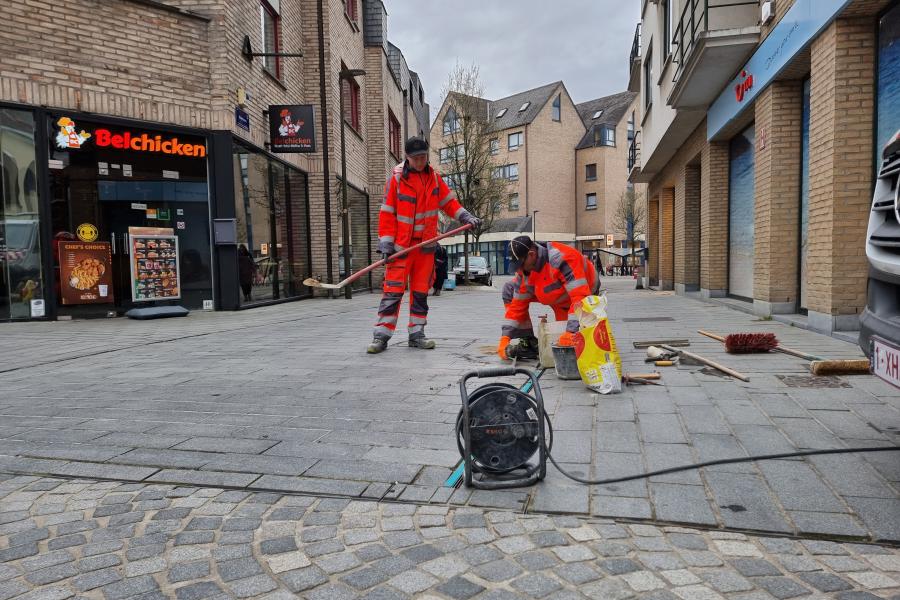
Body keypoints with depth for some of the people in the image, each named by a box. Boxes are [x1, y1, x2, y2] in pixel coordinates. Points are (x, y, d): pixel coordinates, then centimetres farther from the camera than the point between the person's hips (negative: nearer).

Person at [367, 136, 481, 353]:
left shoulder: (434, 178, 7)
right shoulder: (396, 179, -7)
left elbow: (448, 202, 15)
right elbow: (387, 213, -8)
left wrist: (465, 217, 0)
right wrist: (386, 243, -13)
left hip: (426, 244, 4)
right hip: (401, 245, -4)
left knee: (421, 291, 8)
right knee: (393, 290, -7)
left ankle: (416, 334, 16)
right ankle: (381, 336, -2)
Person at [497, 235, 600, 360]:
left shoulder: (563, 258, -40)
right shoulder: (524, 270, -18)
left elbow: (580, 296, -45)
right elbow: (517, 305, -13)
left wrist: (571, 331, -52)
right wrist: (505, 337, -20)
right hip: (556, 297, 6)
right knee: (510, 291, -10)